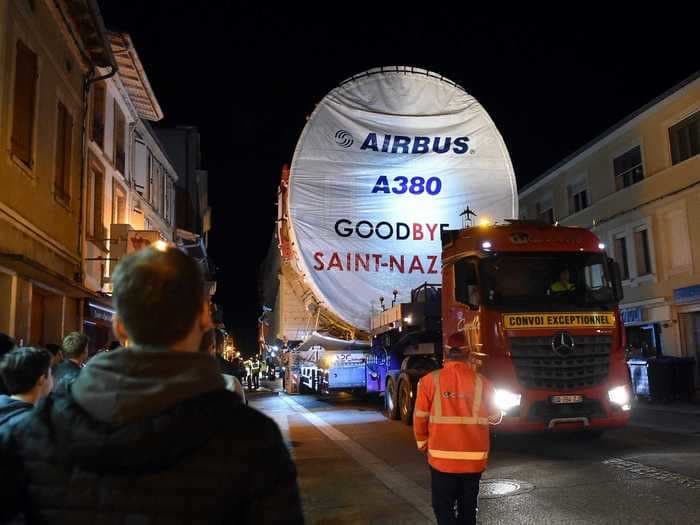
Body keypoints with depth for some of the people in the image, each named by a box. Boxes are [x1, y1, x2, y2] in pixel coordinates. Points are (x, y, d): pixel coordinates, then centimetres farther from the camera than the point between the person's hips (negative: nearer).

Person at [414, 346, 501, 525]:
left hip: (442, 457, -1)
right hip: (474, 458, 2)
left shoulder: (430, 380, -3)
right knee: (468, 508, 18)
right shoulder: (482, 382, 0)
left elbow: (420, 417, -2)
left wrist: (422, 443, 14)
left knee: (444, 509, 10)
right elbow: (495, 418, 11)